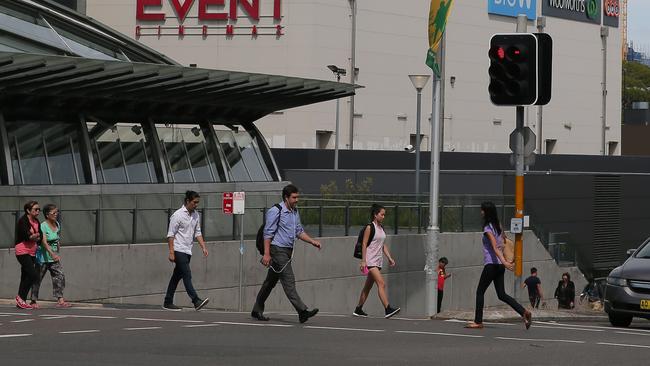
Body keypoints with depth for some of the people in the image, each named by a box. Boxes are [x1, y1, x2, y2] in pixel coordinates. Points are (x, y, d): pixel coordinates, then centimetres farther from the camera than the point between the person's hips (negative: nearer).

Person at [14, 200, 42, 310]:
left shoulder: (36, 222, 13)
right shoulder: (23, 221, -10)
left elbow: (40, 237, 6)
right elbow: (27, 236, -21)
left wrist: (32, 236, -11)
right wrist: (36, 235, -5)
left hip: (32, 253, 8)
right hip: (23, 252, -8)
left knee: (26, 278, 8)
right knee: (34, 275, -15)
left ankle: (21, 301, 11)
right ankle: (20, 297, -3)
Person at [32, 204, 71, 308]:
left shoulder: (57, 225, 6)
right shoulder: (43, 226, -17)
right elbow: (44, 242, -30)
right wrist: (52, 254, -42)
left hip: (54, 257, 6)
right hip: (43, 257, -6)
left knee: (59, 276, -8)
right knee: (37, 279, 4)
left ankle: (60, 300, -12)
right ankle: (33, 301, 16)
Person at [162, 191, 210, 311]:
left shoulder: (196, 215, 12)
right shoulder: (178, 215, -10)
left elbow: (197, 233, 19)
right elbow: (170, 235, -10)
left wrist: (203, 247, 6)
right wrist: (171, 252, -16)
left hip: (188, 251, 8)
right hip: (179, 250, -8)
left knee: (177, 276, 10)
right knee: (187, 275, -16)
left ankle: (168, 303, 15)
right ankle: (196, 301, -25)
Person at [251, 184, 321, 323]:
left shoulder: (295, 212, 15)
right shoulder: (275, 211, -11)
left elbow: (299, 231, 24)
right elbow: (268, 233, -13)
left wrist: (312, 241, 10)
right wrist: (266, 254, -18)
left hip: (288, 251, 9)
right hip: (277, 250, -9)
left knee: (271, 281, 14)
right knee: (288, 281, -14)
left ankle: (257, 310, 23)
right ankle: (302, 311, -21)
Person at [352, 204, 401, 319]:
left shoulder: (381, 228, 15)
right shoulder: (370, 227, -9)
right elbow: (364, 244, -11)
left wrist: (389, 258, 15)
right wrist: (363, 261, -16)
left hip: (378, 261, 8)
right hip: (370, 261, -8)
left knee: (368, 286, 12)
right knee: (381, 283, -18)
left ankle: (358, 309, 20)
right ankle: (387, 309, -26)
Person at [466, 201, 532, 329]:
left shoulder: (488, 229, -12)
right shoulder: (498, 225, 13)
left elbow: (495, 247, -23)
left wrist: (504, 261, -31)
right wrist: (506, 261, 26)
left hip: (491, 264, -8)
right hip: (499, 265, 8)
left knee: (480, 292, 3)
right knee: (502, 295, 8)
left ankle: (478, 321, 6)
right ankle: (524, 312, -6)